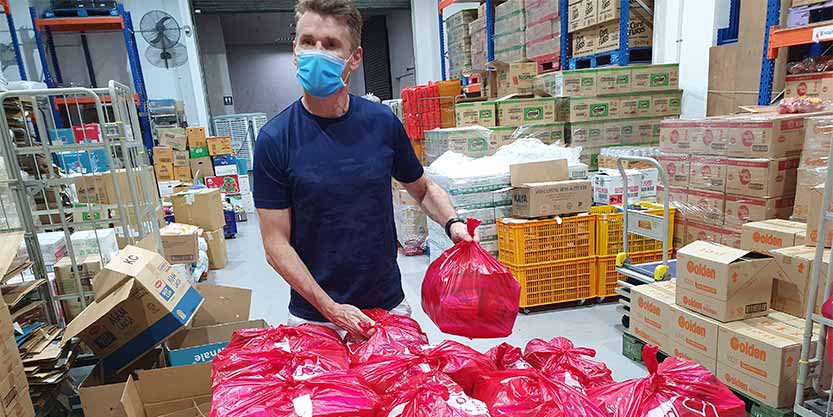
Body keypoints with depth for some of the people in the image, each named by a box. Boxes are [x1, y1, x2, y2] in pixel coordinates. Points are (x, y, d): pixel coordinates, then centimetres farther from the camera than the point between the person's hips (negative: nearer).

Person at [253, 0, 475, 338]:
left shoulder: (382, 122, -7)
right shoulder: (274, 139, -12)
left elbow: (423, 188, 7)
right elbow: (275, 242, -11)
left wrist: (452, 223, -11)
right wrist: (330, 308, -17)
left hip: (389, 305, 2)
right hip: (314, 314, -2)